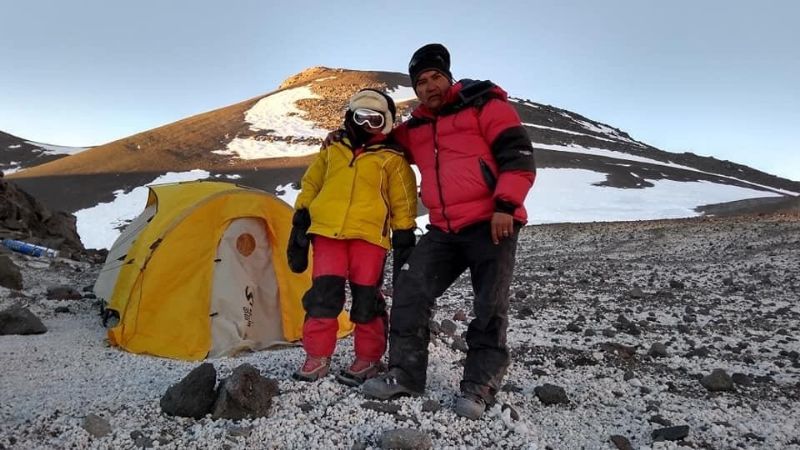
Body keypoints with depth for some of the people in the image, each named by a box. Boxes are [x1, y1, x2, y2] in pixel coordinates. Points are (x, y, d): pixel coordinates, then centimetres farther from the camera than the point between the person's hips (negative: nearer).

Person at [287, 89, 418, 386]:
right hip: (328, 232, 3)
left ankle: (368, 360, 14)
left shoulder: (392, 159, 7)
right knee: (322, 296, -2)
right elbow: (309, 188, 19)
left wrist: (405, 239, 1)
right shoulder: (332, 151, 16)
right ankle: (317, 358, 9)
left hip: (369, 235, -2)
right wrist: (299, 225, 13)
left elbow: (403, 203, 6)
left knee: (366, 300, -1)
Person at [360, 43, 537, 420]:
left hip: (492, 224, -5)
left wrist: (506, 204, -19)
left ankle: (479, 385, 9)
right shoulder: (415, 128, 16)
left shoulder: (484, 104, -1)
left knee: (490, 309, -4)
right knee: (409, 291, -4)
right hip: (444, 231, 6)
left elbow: (518, 155, -8)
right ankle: (405, 374, 5)